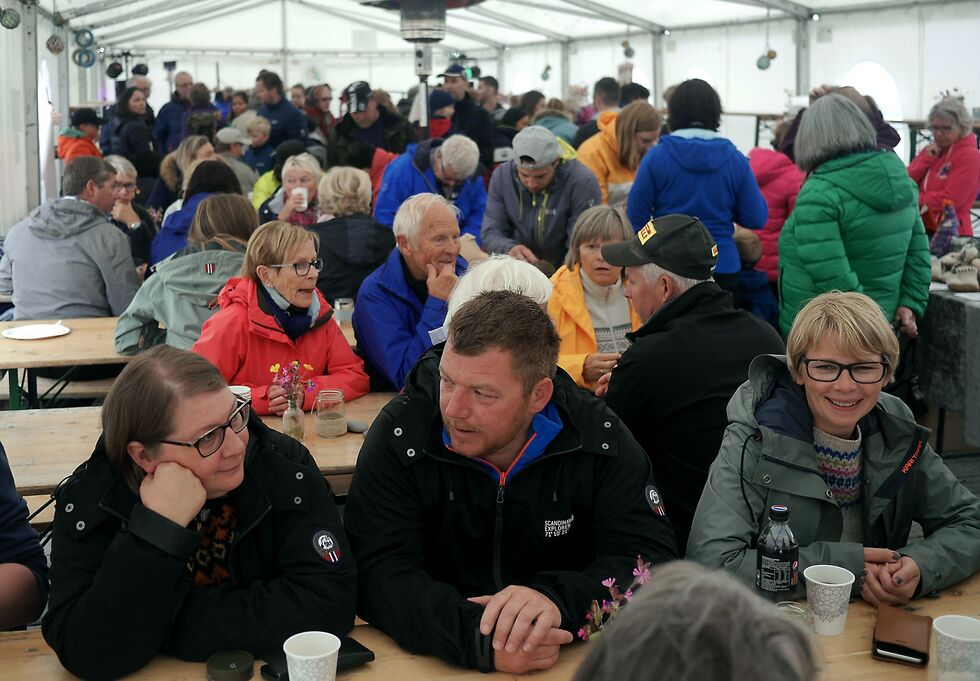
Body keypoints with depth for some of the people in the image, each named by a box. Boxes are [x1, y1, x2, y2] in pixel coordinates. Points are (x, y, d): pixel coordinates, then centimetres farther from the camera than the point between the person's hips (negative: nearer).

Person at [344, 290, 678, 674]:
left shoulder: (598, 438, -8)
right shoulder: (399, 437, -12)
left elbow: (651, 556, -12)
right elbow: (380, 575, -18)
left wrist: (559, 600, -31)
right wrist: (477, 639, -35)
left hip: (573, 660, 2)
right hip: (436, 663, -2)